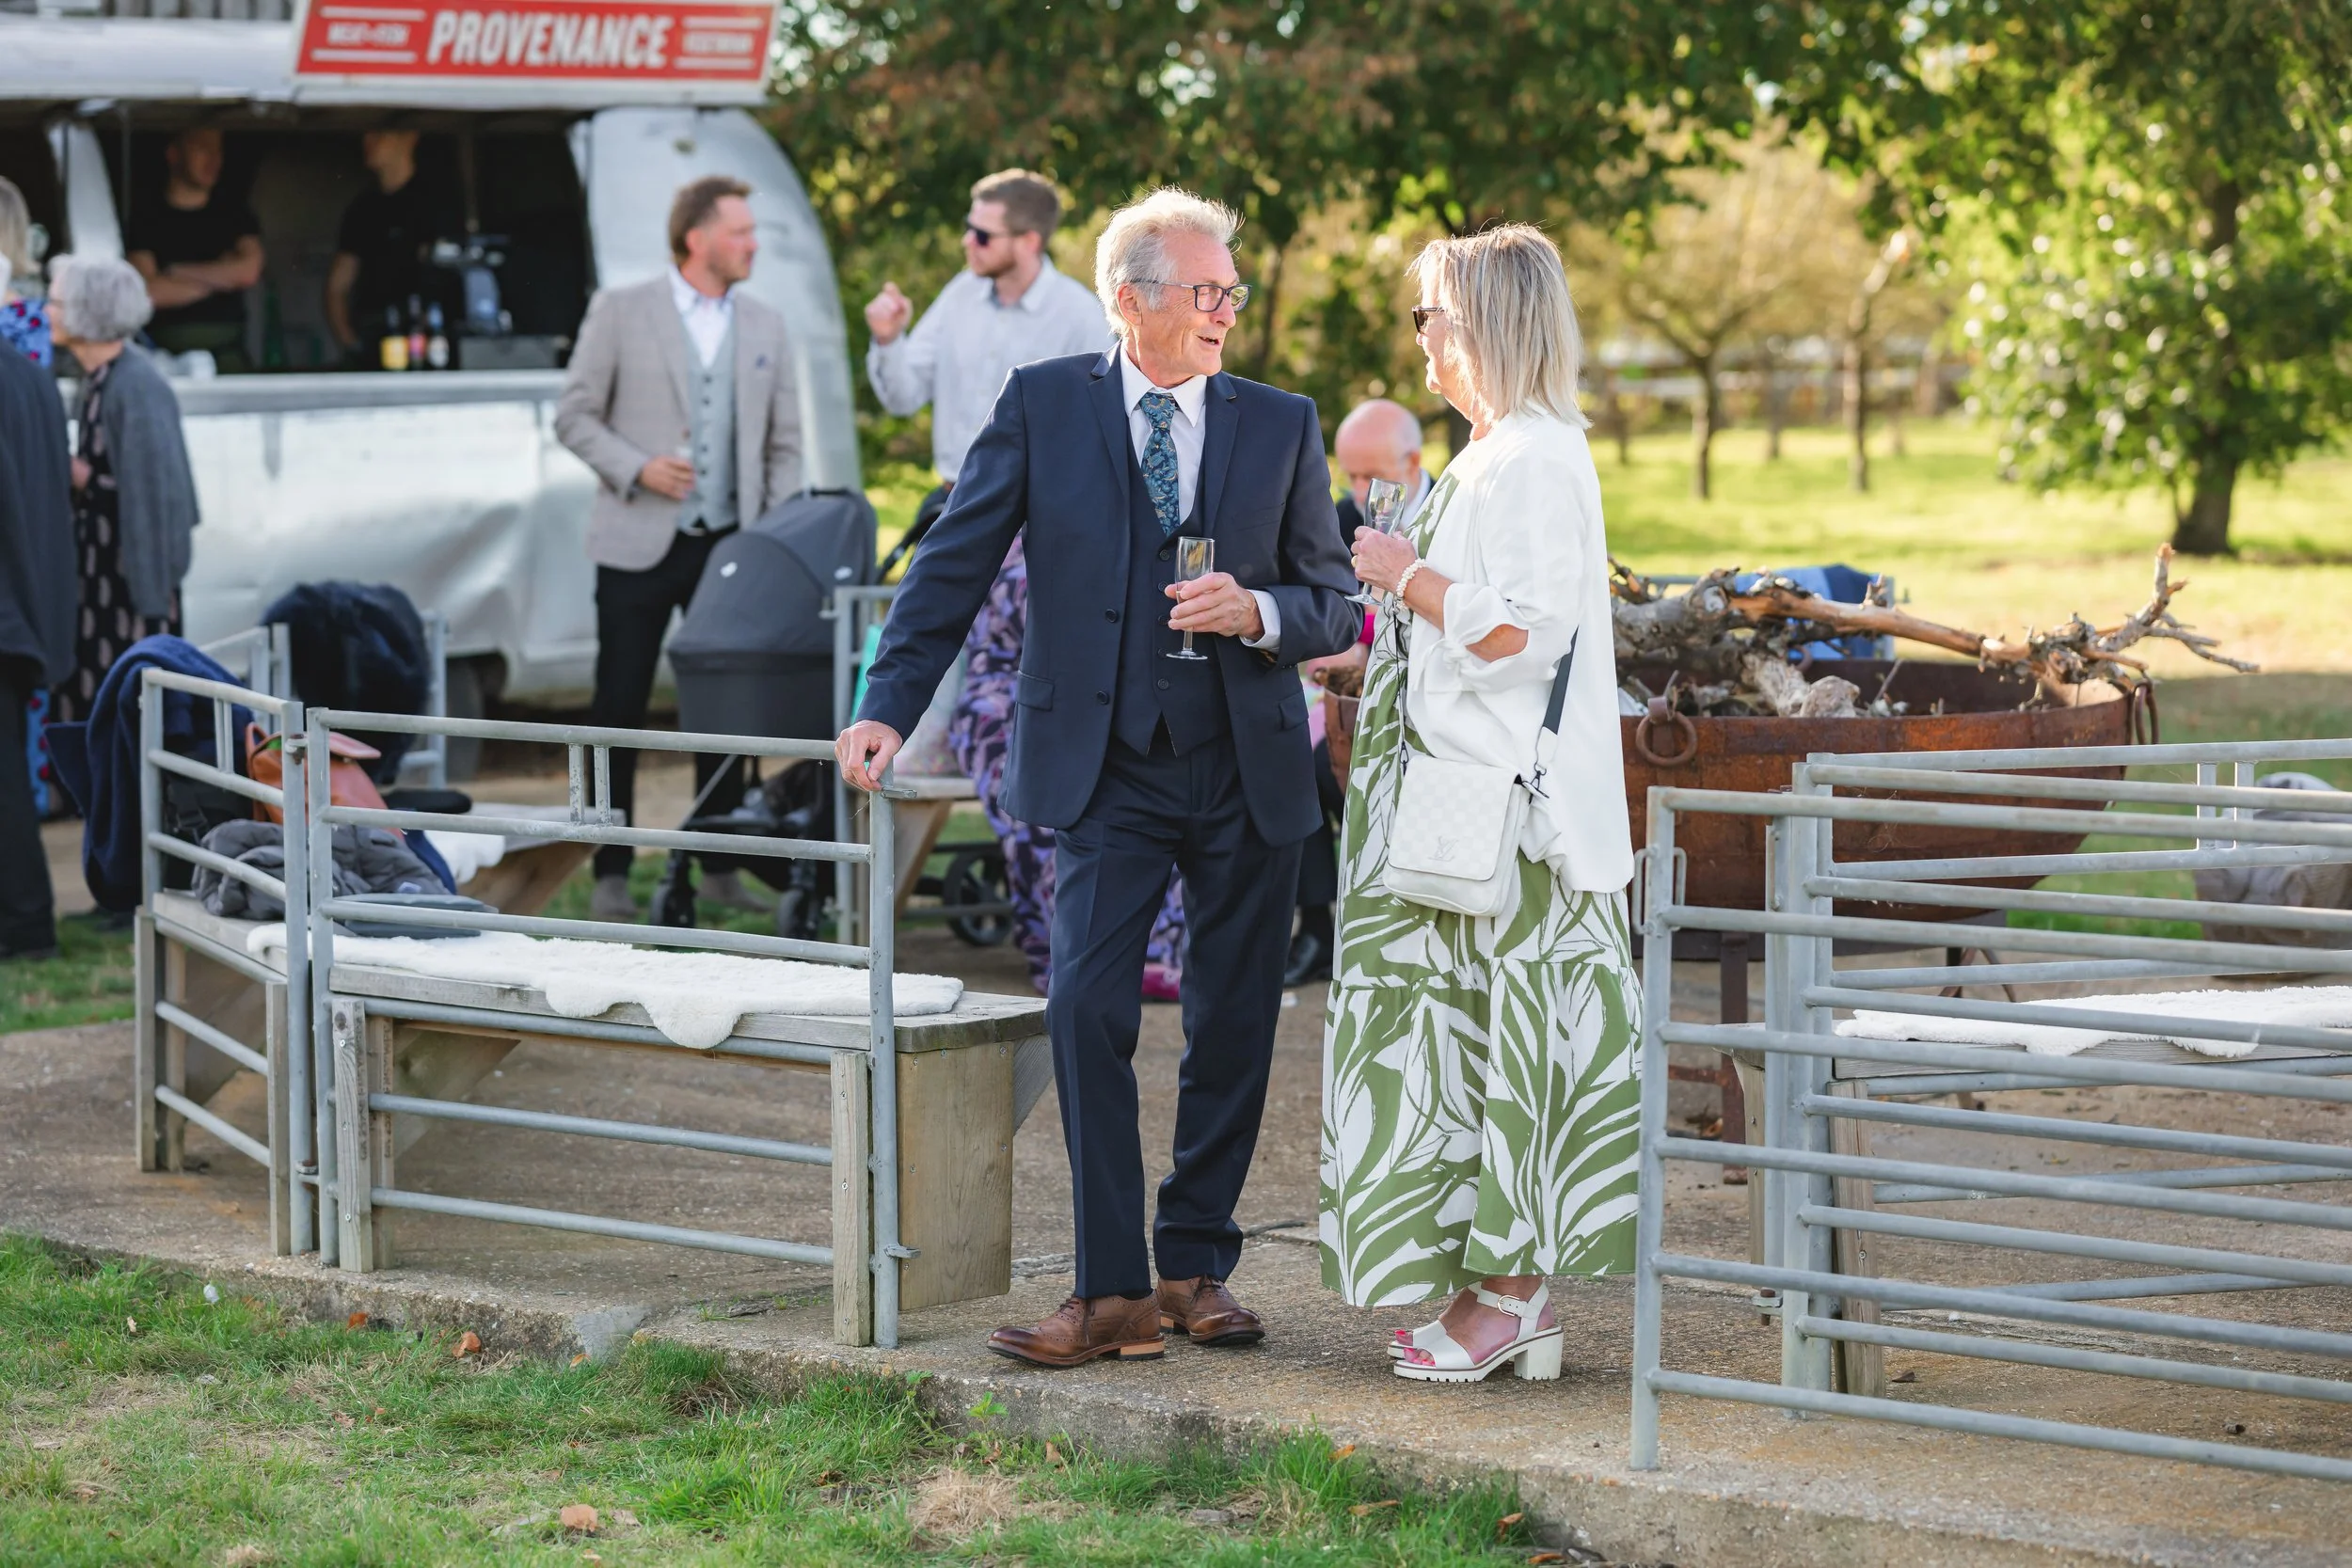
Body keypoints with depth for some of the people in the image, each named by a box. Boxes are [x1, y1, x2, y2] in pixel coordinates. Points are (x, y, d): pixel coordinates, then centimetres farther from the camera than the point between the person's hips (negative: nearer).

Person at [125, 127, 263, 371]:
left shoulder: (235, 213, 14)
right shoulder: (146, 216, 4)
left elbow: (248, 271, -1)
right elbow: (149, 292, -7)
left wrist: (178, 273, 2)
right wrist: (220, 278, 3)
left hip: (226, 348, 2)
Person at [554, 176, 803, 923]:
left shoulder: (765, 327, 10)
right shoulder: (620, 311, 0)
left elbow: (784, 444, 13)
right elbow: (575, 415, 1)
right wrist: (636, 468, -14)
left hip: (728, 546, 3)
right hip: (639, 544, -3)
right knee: (620, 707, -1)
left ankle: (720, 869, 14)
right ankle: (612, 874, 5)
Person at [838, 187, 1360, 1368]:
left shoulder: (1282, 426, 5)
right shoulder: (1043, 406, 1)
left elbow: (1331, 605, 7)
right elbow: (954, 564, 1)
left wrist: (1257, 611, -15)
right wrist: (889, 707, -9)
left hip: (1247, 770, 2)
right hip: (1105, 770, -2)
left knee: (1232, 1026, 7)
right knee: (1088, 1010, -12)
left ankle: (1196, 1266, 20)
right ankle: (1112, 1292, -9)